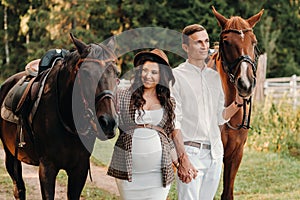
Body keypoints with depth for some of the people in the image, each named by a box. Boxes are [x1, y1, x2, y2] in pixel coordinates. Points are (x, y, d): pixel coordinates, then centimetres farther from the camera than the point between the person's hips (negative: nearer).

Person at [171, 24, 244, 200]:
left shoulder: (215, 77, 14)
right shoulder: (176, 76, -5)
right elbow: (174, 121, -11)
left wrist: (238, 102, -1)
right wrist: (183, 159, -19)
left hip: (215, 152, 6)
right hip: (190, 151, -6)